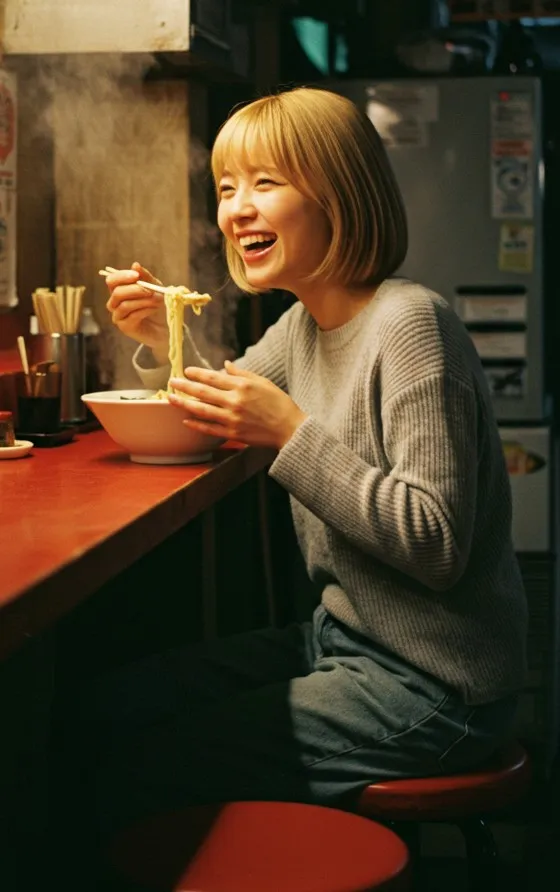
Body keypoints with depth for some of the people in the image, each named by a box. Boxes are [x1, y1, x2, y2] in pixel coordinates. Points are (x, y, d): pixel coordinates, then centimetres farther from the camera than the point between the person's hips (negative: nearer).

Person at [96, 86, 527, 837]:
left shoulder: (408, 322, -21)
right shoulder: (304, 323, 7)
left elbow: (437, 545, -25)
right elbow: (227, 407, 25)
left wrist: (293, 432, -27)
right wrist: (164, 338, 4)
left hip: (431, 683, -9)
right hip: (346, 637, 9)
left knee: (145, 773, -11)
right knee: (117, 709, 12)